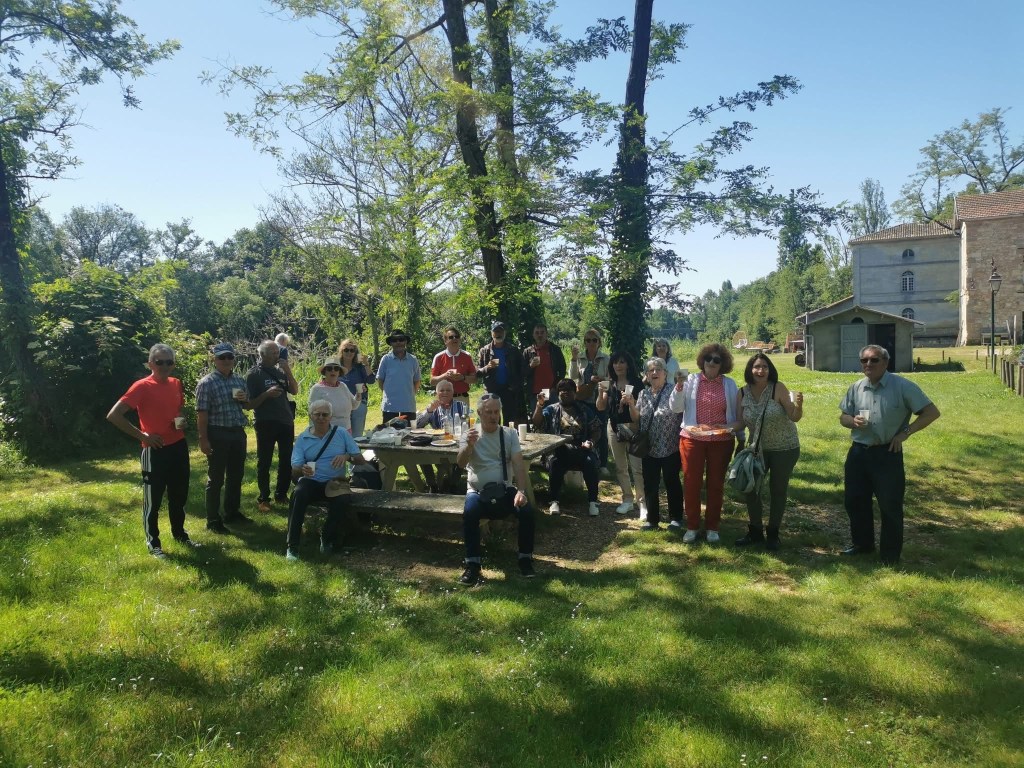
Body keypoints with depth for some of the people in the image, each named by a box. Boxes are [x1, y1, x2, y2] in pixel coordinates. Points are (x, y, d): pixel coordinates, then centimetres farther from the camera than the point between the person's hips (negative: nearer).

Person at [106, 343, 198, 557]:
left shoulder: (176, 384, 6)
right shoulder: (142, 387, -14)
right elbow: (113, 415, -19)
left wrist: (182, 421, 1)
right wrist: (142, 435, -17)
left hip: (179, 447, 6)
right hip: (155, 450, -6)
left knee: (179, 495, 18)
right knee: (153, 499, 6)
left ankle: (179, 533, 35)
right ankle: (153, 543, 19)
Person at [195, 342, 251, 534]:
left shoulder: (239, 380, 9)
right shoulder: (206, 383, -9)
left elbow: (248, 406, 19)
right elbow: (202, 414, -12)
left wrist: (244, 400, -5)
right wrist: (203, 440, -17)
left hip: (238, 432, 6)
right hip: (217, 434, -6)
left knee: (236, 476, 15)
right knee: (216, 479, 2)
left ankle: (232, 512, 30)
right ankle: (213, 520, 11)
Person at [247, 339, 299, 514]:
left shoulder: (280, 371, 8)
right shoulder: (254, 374, -6)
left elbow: (294, 391, 2)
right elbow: (251, 404, -7)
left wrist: (288, 372, -9)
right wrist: (267, 394, -23)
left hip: (286, 422, 5)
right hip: (266, 424, -5)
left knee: (287, 460, 9)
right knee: (264, 462, 2)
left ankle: (281, 494, 22)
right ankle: (263, 498, 11)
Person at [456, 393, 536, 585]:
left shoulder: (510, 434, 2)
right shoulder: (469, 435, -2)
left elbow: (518, 464, -8)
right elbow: (461, 464, -18)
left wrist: (520, 491, -25)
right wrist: (469, 446, -39)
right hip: (478, 491, -1)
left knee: (526, 510, -26)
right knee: (469, 513, -34)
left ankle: (525, 559, -6)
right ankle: (473, 564, -21)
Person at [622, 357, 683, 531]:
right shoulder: (643, 394, 8)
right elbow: (636, 419, 9)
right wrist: (631, 405, -8)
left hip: (670, 448, -4)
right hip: (649, 448, 4)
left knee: (672, 482, 6)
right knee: (650, 485, 8)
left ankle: (676, 518, 21)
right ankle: (653, 519, 19)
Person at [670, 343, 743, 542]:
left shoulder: (730, 384, 4)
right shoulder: (691, 380, 0)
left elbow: (738, 414, 9)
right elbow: (676, 407, -4)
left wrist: (734, 427, -8)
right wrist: (679, 385, -15)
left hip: (721, 441, 1)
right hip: (692, 439, -1)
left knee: (716, 484, 9)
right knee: (692, 483, 5)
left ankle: (712, 527, 22)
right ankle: (692, 526, 18)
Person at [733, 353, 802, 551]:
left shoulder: (778, 388, -19)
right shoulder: (743, 393, -9)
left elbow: (794, 417, -19)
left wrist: (798, 405, -37)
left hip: (785, 448, -3)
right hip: (758, 448, 3)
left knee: (778, 491, 8)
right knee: (750, 488, 4)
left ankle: (773, 534, 25)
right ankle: (755, 532, 24)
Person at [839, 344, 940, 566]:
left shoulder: (903, 387, -11)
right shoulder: (856, 388, 4)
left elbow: (931, 412, -8)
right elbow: (843, 416, 13)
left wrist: (905, 432, -14)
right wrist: (853, 421, -10)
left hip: (888, 453, -5)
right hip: (858, 452, 5)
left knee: (890, 505, 2)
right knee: (854, 499, 13)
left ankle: (890, 555, 18)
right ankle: (862, 543, 33)